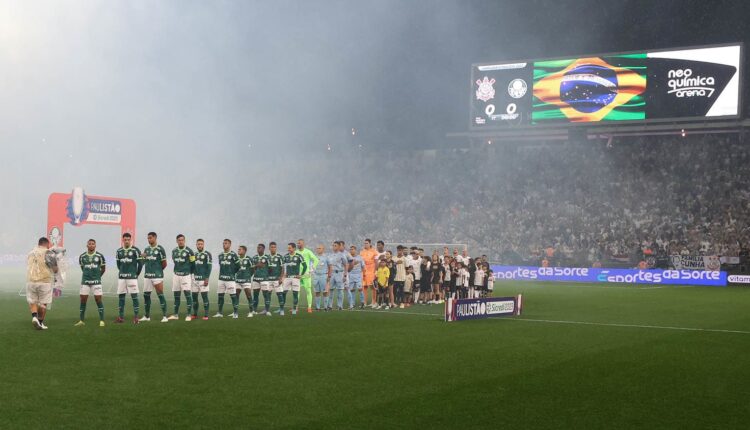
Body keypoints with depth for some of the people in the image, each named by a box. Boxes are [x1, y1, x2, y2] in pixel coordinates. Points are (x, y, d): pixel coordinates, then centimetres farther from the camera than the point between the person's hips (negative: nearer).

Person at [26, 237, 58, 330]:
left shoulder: (30, 253, 13)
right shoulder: (48, 253, -4)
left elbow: (29, 267, 18)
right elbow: (55, 270, -5)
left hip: (30, 281, 4)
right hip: (44, 281, -4)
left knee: (32, 301, 14)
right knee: (43, 303, 8)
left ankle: (34, 316, -9)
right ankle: (40, 323, 12)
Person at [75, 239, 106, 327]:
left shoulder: (99, 256, -2)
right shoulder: (82, 256, 3)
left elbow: (103, 268, 8)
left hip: (96, 281, -2)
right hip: (85, 281, 2)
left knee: (98, 299, -5)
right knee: (83, 300, 4)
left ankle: (102, 320, 0)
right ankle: (81, 320, 12)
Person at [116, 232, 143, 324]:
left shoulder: (135, 250, -6)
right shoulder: (119, 251, 8)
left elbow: (140, 263, -2)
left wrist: (136, 273, 4)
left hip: (132, 277, -5)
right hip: (121, 277, 5)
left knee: (134, 296, -5)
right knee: (121, 296, 7)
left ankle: (136, 317, -2)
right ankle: (121, 317, 14)